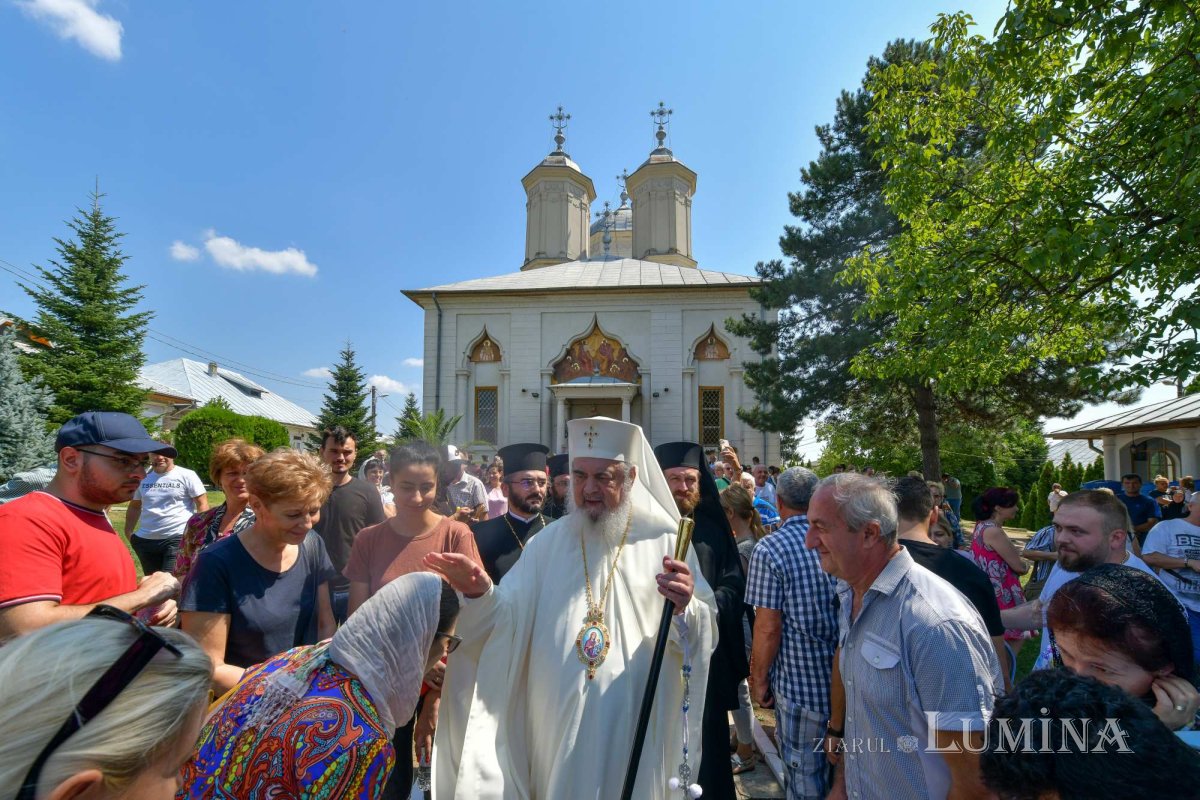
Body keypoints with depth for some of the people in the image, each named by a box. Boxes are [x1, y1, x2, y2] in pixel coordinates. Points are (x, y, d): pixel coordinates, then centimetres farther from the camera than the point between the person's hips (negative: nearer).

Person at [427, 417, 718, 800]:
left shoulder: (665, 542, -6)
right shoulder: (549, 541, 2)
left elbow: (704, 635, -9)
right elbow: (509, 618, -1)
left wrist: (685, 607, -30)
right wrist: (481, 594, -20)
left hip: (635, 727, -2)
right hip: (557, 721, 2)